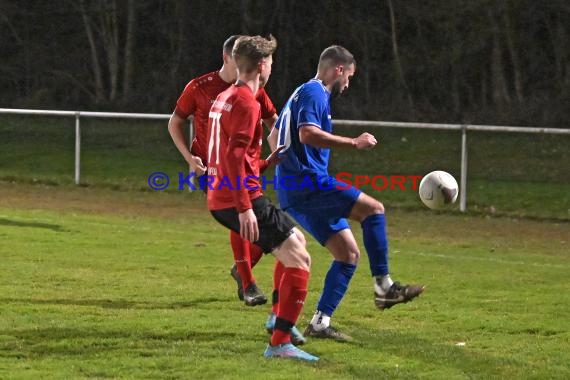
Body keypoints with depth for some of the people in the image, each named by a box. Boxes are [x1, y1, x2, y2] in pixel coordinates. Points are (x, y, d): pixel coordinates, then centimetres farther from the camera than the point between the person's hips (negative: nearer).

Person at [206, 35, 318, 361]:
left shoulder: (224, 98, 17)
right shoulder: (246, 103, -13)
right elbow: (234, 155, -23)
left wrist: (266, 164, 20)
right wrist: (244, 208, -26)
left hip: (221, 200, 10)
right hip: (243, 200, -10)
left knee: (296, 240, 25)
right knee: (300, 260, -8)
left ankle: (281, 317, 27)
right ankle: (280, 344, -14)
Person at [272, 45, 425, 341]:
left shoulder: (301, 94, 25)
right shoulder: (314, 92, -7)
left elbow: (274, 138, 34)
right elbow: (308, 133, -24)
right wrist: (353, 143, -21)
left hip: (295, 193, 10)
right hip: (308, 182, -10)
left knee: (348, 253, 7)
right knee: (373, 209, -16)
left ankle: (320, 323, 1)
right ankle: (383, 286, -17)